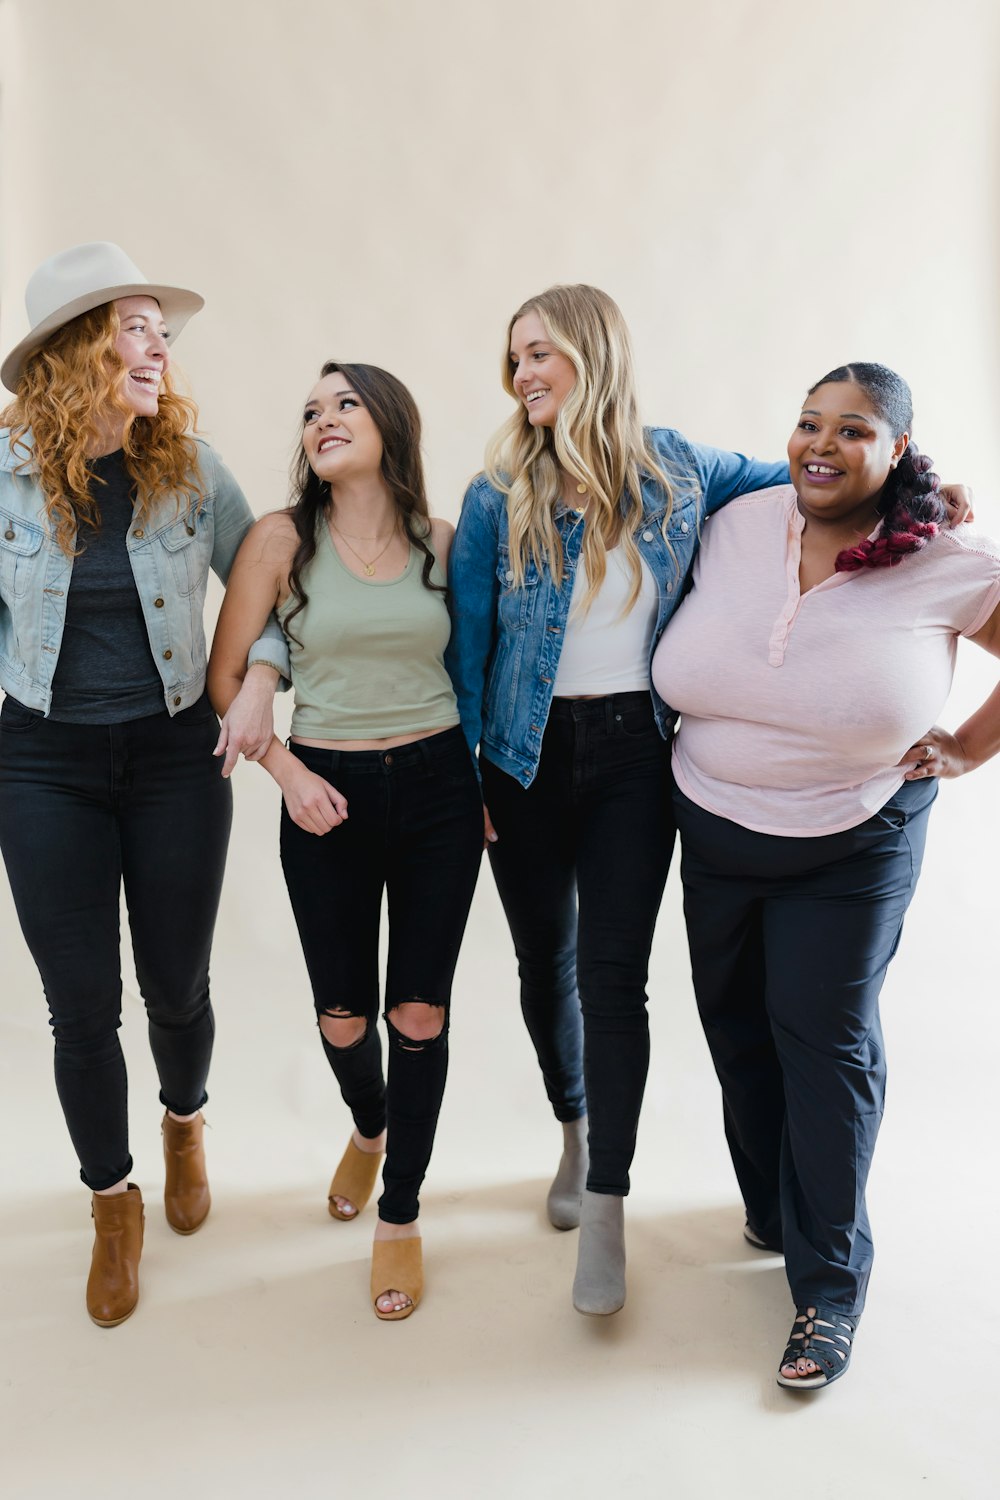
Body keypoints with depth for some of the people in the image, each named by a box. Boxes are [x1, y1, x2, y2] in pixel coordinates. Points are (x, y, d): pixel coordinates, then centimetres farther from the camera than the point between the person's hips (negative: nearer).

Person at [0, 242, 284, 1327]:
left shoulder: (190, 468, -5)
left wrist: (260, 680, -12)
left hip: (175, 755, 1)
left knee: (177, 983, 12)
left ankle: (185, 1122, 47)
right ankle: (112, 1203, 32)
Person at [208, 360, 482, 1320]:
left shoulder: (442, 542, 2)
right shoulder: (282, 539, -3)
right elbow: (225, 677, 0)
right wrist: (290, 775, -9)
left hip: (438, 783, 1)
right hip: (328, 792, 0)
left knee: (420, 1012, 3)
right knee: (342, 1016, 9)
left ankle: (401, 1215, 24)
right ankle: (368, 1129, 45)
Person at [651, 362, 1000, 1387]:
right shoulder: (735, 526, -4)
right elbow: (687, 662, 9)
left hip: (852, 848, -4)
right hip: (715, 832, 4)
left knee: (826, 1040, 0)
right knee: (736, 1024, 14)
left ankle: (830, 1285, 16)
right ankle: (773, 1210, 37)